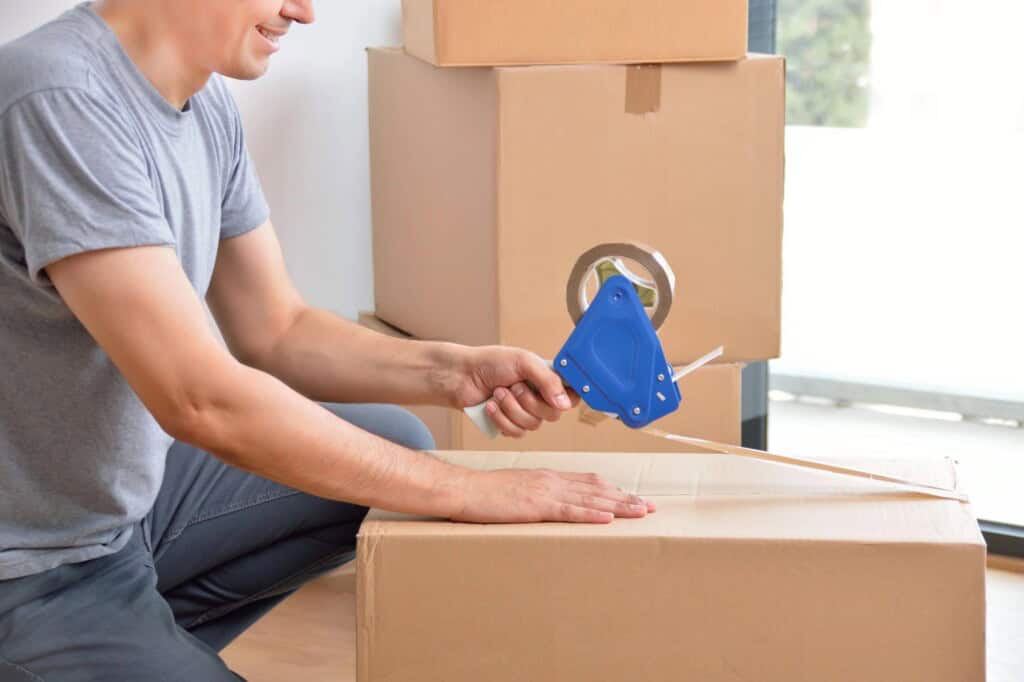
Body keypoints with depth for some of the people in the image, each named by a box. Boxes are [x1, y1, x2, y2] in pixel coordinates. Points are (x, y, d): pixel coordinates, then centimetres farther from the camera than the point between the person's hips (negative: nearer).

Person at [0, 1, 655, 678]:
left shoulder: (206, 105, 1)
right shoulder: (58, 101, -26)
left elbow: (276, 331, 9)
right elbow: (203, 401, -30)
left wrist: (455, 373, -7)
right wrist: (463, 489, -24)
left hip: (133, 488, 9)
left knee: (398, 446, 13)